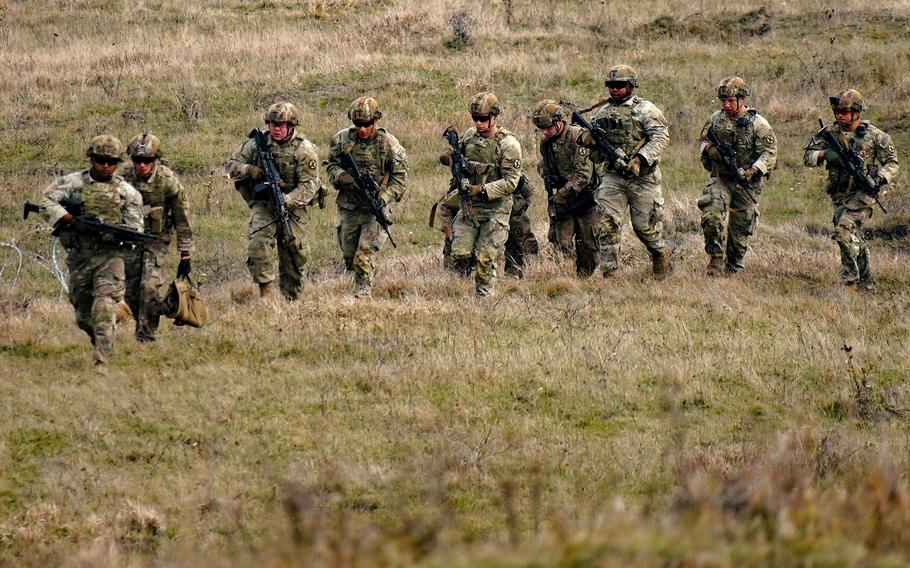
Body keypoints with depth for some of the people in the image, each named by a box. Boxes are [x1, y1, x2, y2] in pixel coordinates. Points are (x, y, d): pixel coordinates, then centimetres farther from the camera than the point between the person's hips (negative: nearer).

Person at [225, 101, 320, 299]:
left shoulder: (304, 149, -9)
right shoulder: (258, 142, 0)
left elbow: (309, 185, -14)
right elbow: (231, 165, 7)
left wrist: (287, 200, -29)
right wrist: (249, 170, -15)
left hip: (292, 205, -1)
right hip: (263, 204, 1)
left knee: (292, 251, 4)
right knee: (258, 242, -22)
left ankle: (291, 298, 19)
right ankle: (266, 292, -20)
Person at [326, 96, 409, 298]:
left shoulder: (389, 144, -11)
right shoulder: (342, 140, -4)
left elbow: (400, 177, -5)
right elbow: (331, 166, 6)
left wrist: (384, 198, -20)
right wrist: (342, 177, -17)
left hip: (375, 209, -4)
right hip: (348, 208, 4)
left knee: (364, 259, -14)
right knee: (349, 258, 16)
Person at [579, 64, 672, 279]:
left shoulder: (644, 109, -4)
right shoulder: (602, 111, 12)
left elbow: (661, 136, -13)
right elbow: (587, 137, 21)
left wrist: (640, 159, -24)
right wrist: (587, 137, -6)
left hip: (641, 176, -4)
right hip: (612, 176, 4)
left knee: (644, 224, 5)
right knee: (607, 222, -10)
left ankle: (660, 256, 33)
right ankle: (609, 271, -8)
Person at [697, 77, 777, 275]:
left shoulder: (757, 123, -8)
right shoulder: (716, 119, 4)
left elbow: (769, 153, -10)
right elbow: (703, 141, 16)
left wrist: (754, 170, -26)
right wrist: (708, 149, -8)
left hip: (747, 183, -2)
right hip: (720, 179, 2)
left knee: (741, 229, 7)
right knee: (712, 216, -21)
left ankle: (734, 268, 24)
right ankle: (715, 258, -10)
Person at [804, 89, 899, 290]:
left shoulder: (873, 135, -5)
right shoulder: (830, 132, 4)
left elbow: (892, 162, 3)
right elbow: (808, 157, 3)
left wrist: (880, 179, -16)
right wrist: (824, 154, -18)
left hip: (863, 192, -5)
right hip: (839, 194, 5)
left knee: (844, 228, -24)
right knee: (855, 238, 11)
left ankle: (850, 278, -18)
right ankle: (866, 284, 22)